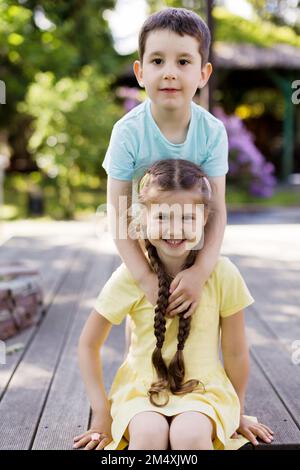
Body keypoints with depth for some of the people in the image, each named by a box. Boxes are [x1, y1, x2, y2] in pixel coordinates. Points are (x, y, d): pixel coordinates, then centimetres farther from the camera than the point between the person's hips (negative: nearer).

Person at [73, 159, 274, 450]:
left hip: (203, 389, 0)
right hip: (141, 387, 0)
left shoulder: (223, 274, -12)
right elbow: (88, 343, -2)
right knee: (149, 434, -31)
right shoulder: (130, 275, -11)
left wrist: (237, 412, 8)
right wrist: (101, 415, -4)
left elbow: (235, 352, -1)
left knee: (189, 435, -31)